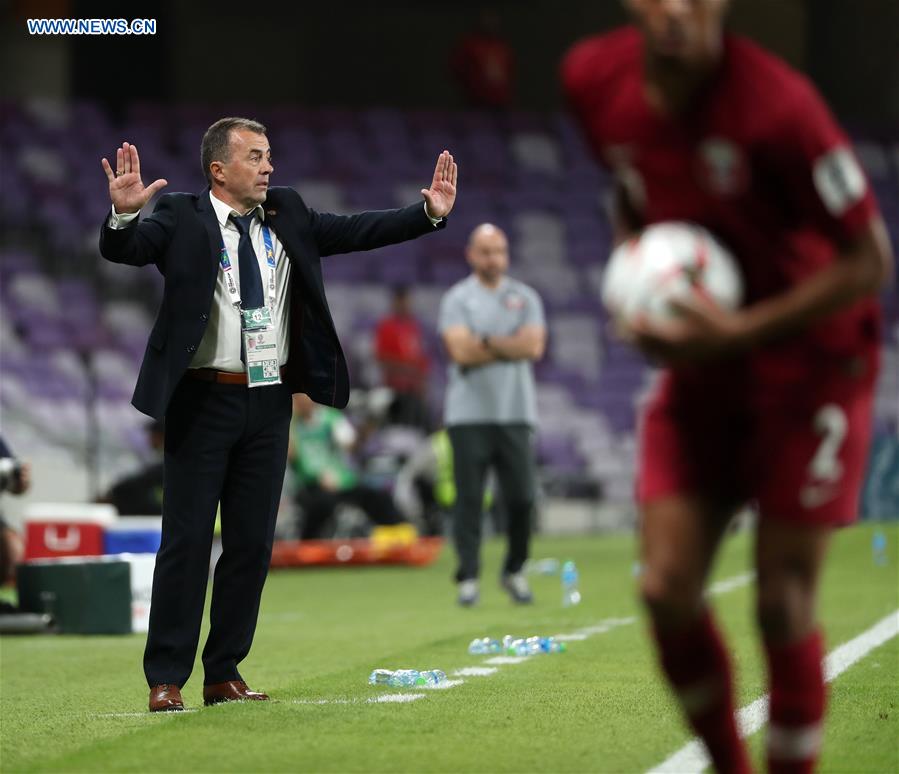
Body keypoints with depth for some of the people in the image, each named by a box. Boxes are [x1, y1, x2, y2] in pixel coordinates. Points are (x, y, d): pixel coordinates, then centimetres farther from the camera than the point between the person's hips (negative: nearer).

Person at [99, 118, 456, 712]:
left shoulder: (288, 214, 9)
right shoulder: (181, 219, -5)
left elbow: (357, 231, 8)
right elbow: (122, 250, -18)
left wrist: (428, 215, -3)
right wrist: (123, 213, -39)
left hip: (269, 401, 5)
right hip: (203, 401, -5)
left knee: (253, 543, 8)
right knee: (186, 541, -2)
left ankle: (224, 674, 18)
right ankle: (167, 679, 4)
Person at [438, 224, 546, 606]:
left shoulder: (525, 297, 11)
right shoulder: (456, 299, 4)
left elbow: (535, 346, -4)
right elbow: (461, 351, -11)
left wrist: (486, 342, -7)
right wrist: (512, 345, -5)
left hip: (515, 413, 2)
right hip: (469, 414, -2)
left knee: (522, 498, -1)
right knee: (469, 498, -5)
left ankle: (514, 571, 16)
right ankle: (468, 578, -1)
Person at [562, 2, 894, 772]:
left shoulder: (775, 105, -26)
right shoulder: (595, 80, -7)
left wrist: (739, 331, -24)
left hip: (809, 364, -5)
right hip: (701, 368, 5)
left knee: (782, 604, -6)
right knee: (667, 591, -3)